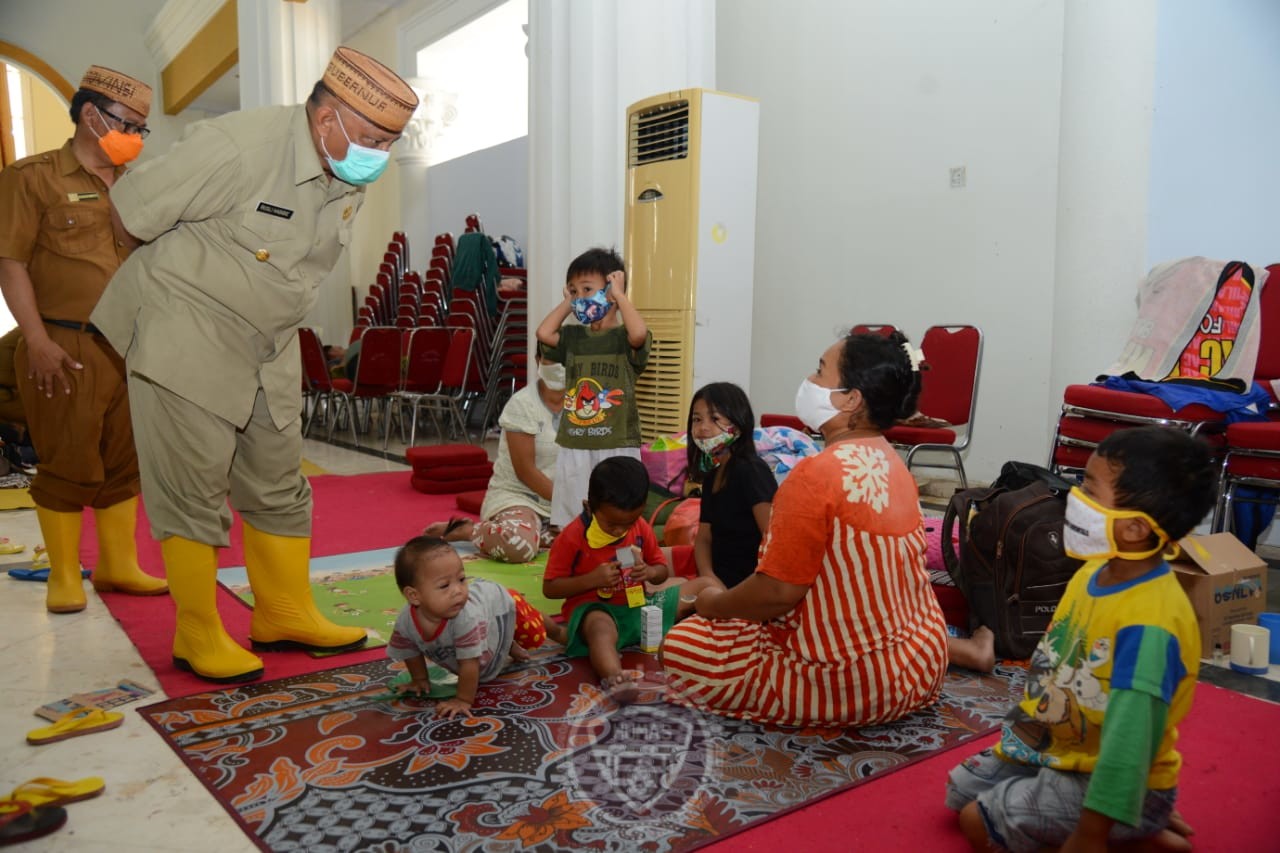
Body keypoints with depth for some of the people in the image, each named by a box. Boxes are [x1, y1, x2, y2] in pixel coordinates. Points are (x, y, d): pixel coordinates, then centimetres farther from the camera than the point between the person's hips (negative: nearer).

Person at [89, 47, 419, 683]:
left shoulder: (349, 179, -1)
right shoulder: (237, 147, -24)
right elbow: (133, 211, -13)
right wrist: (181, 269, 4)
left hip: (270, 350, 7)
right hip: (184, 338, -7)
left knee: (279, 486, 11)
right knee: (193, 492, 0)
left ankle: (284, 614, 26)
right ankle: (198, 636, 14)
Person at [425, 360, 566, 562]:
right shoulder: (522, 404, -14)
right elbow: (525, 471, -17)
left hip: (558, 500, 7)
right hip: (516, 494, -7)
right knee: (520, 545, -37)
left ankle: (534, 531, 5)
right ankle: (465, 529, -6)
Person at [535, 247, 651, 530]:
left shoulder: (623, 337, -5)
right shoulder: (573, 337, 11)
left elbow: (639, 333, -26)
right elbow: (543, 333, -1)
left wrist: (619, 295, -13)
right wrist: (567, 303, 9)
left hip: (616, 447, -5)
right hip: (574, 447, 5)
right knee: (570, 523, 12)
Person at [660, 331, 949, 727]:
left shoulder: (818, 473, -25)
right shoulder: (888, 462, 3)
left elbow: (777, 592, -24)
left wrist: (714, 603, -3)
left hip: (857, 685, -9)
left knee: (682, 648, -4)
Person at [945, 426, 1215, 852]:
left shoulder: (1148, 624, -34)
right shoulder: (1095, 571, -6)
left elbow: (1128, 741, -33)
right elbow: (1050, 664, 7)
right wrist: (1022, 731, 14)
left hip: (1114, 782, -8)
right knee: (961, 787, 15)